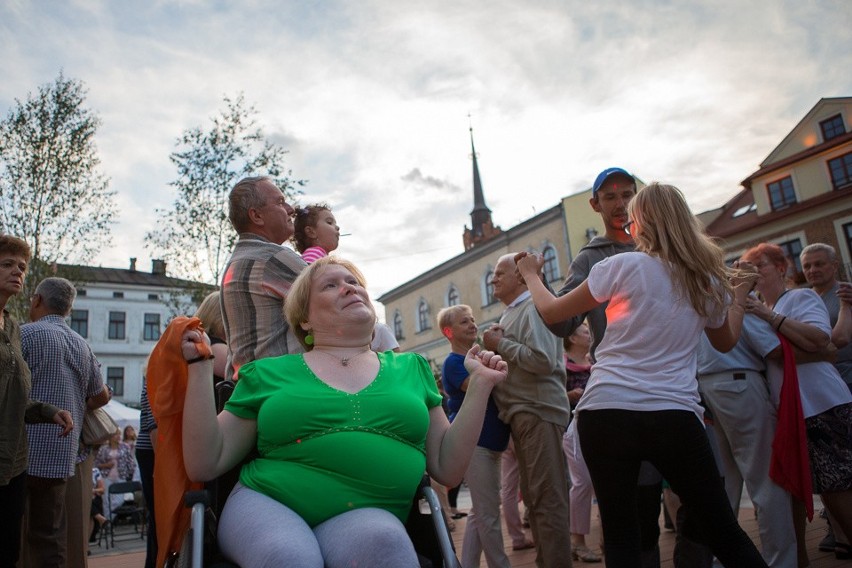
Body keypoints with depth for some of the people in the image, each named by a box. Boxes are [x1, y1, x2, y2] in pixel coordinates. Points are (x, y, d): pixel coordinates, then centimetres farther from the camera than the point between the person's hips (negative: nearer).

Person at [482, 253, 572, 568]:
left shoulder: (534, 308, -9)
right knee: (533, 495, 15)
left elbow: (543, 360, -22)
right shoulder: (511, 313, 19)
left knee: (547, 497, -7)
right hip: (521, 413, 10)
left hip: (538, 412, -10)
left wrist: (500, 344, -13)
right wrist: (495, 346, 5)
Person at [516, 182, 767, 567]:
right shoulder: (708, 279, 10)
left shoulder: (623, 265, -3)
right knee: (723, 531, 18)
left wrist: (530, 274, 21)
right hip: (674, 415, 3)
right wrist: (738, 295, 43)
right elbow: (725, 342, 29)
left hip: (605, 412, -3)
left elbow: (551, 313, 4)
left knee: (620, 536, 9)